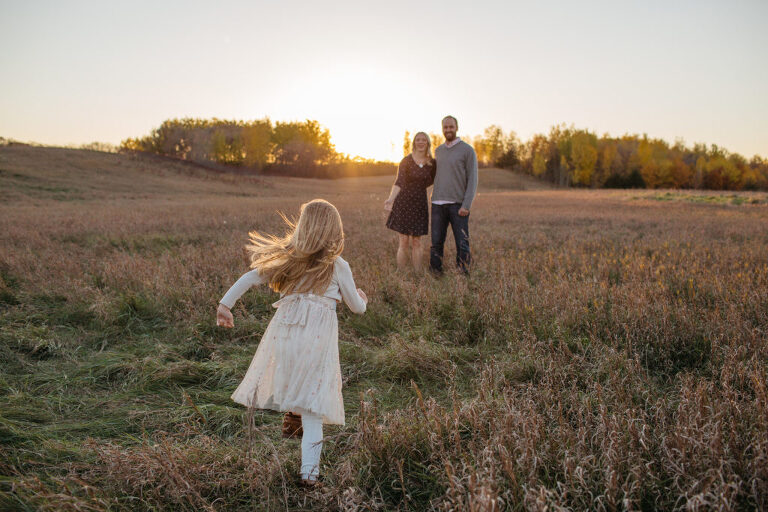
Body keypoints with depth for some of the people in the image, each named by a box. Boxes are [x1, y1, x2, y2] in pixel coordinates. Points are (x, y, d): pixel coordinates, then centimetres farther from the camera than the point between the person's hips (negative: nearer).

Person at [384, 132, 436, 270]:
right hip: (403, 203, -3)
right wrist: (391, 199, -33)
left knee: (416, 243, 5)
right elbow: (399, 182, -18)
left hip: (420, 204, 3)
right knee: (403, 243, -2)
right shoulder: (406, 161, -6)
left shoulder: (432, 163, 5)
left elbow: (433, 181, 19)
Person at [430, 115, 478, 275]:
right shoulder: (438, 151, 14)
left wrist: (466, 205, -15)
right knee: (436, 243, 3)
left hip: (458, 204, -4)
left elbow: (473, 180, -7)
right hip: (438, 204, 4)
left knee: (462, 243, -3)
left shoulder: (468, 150, -2)